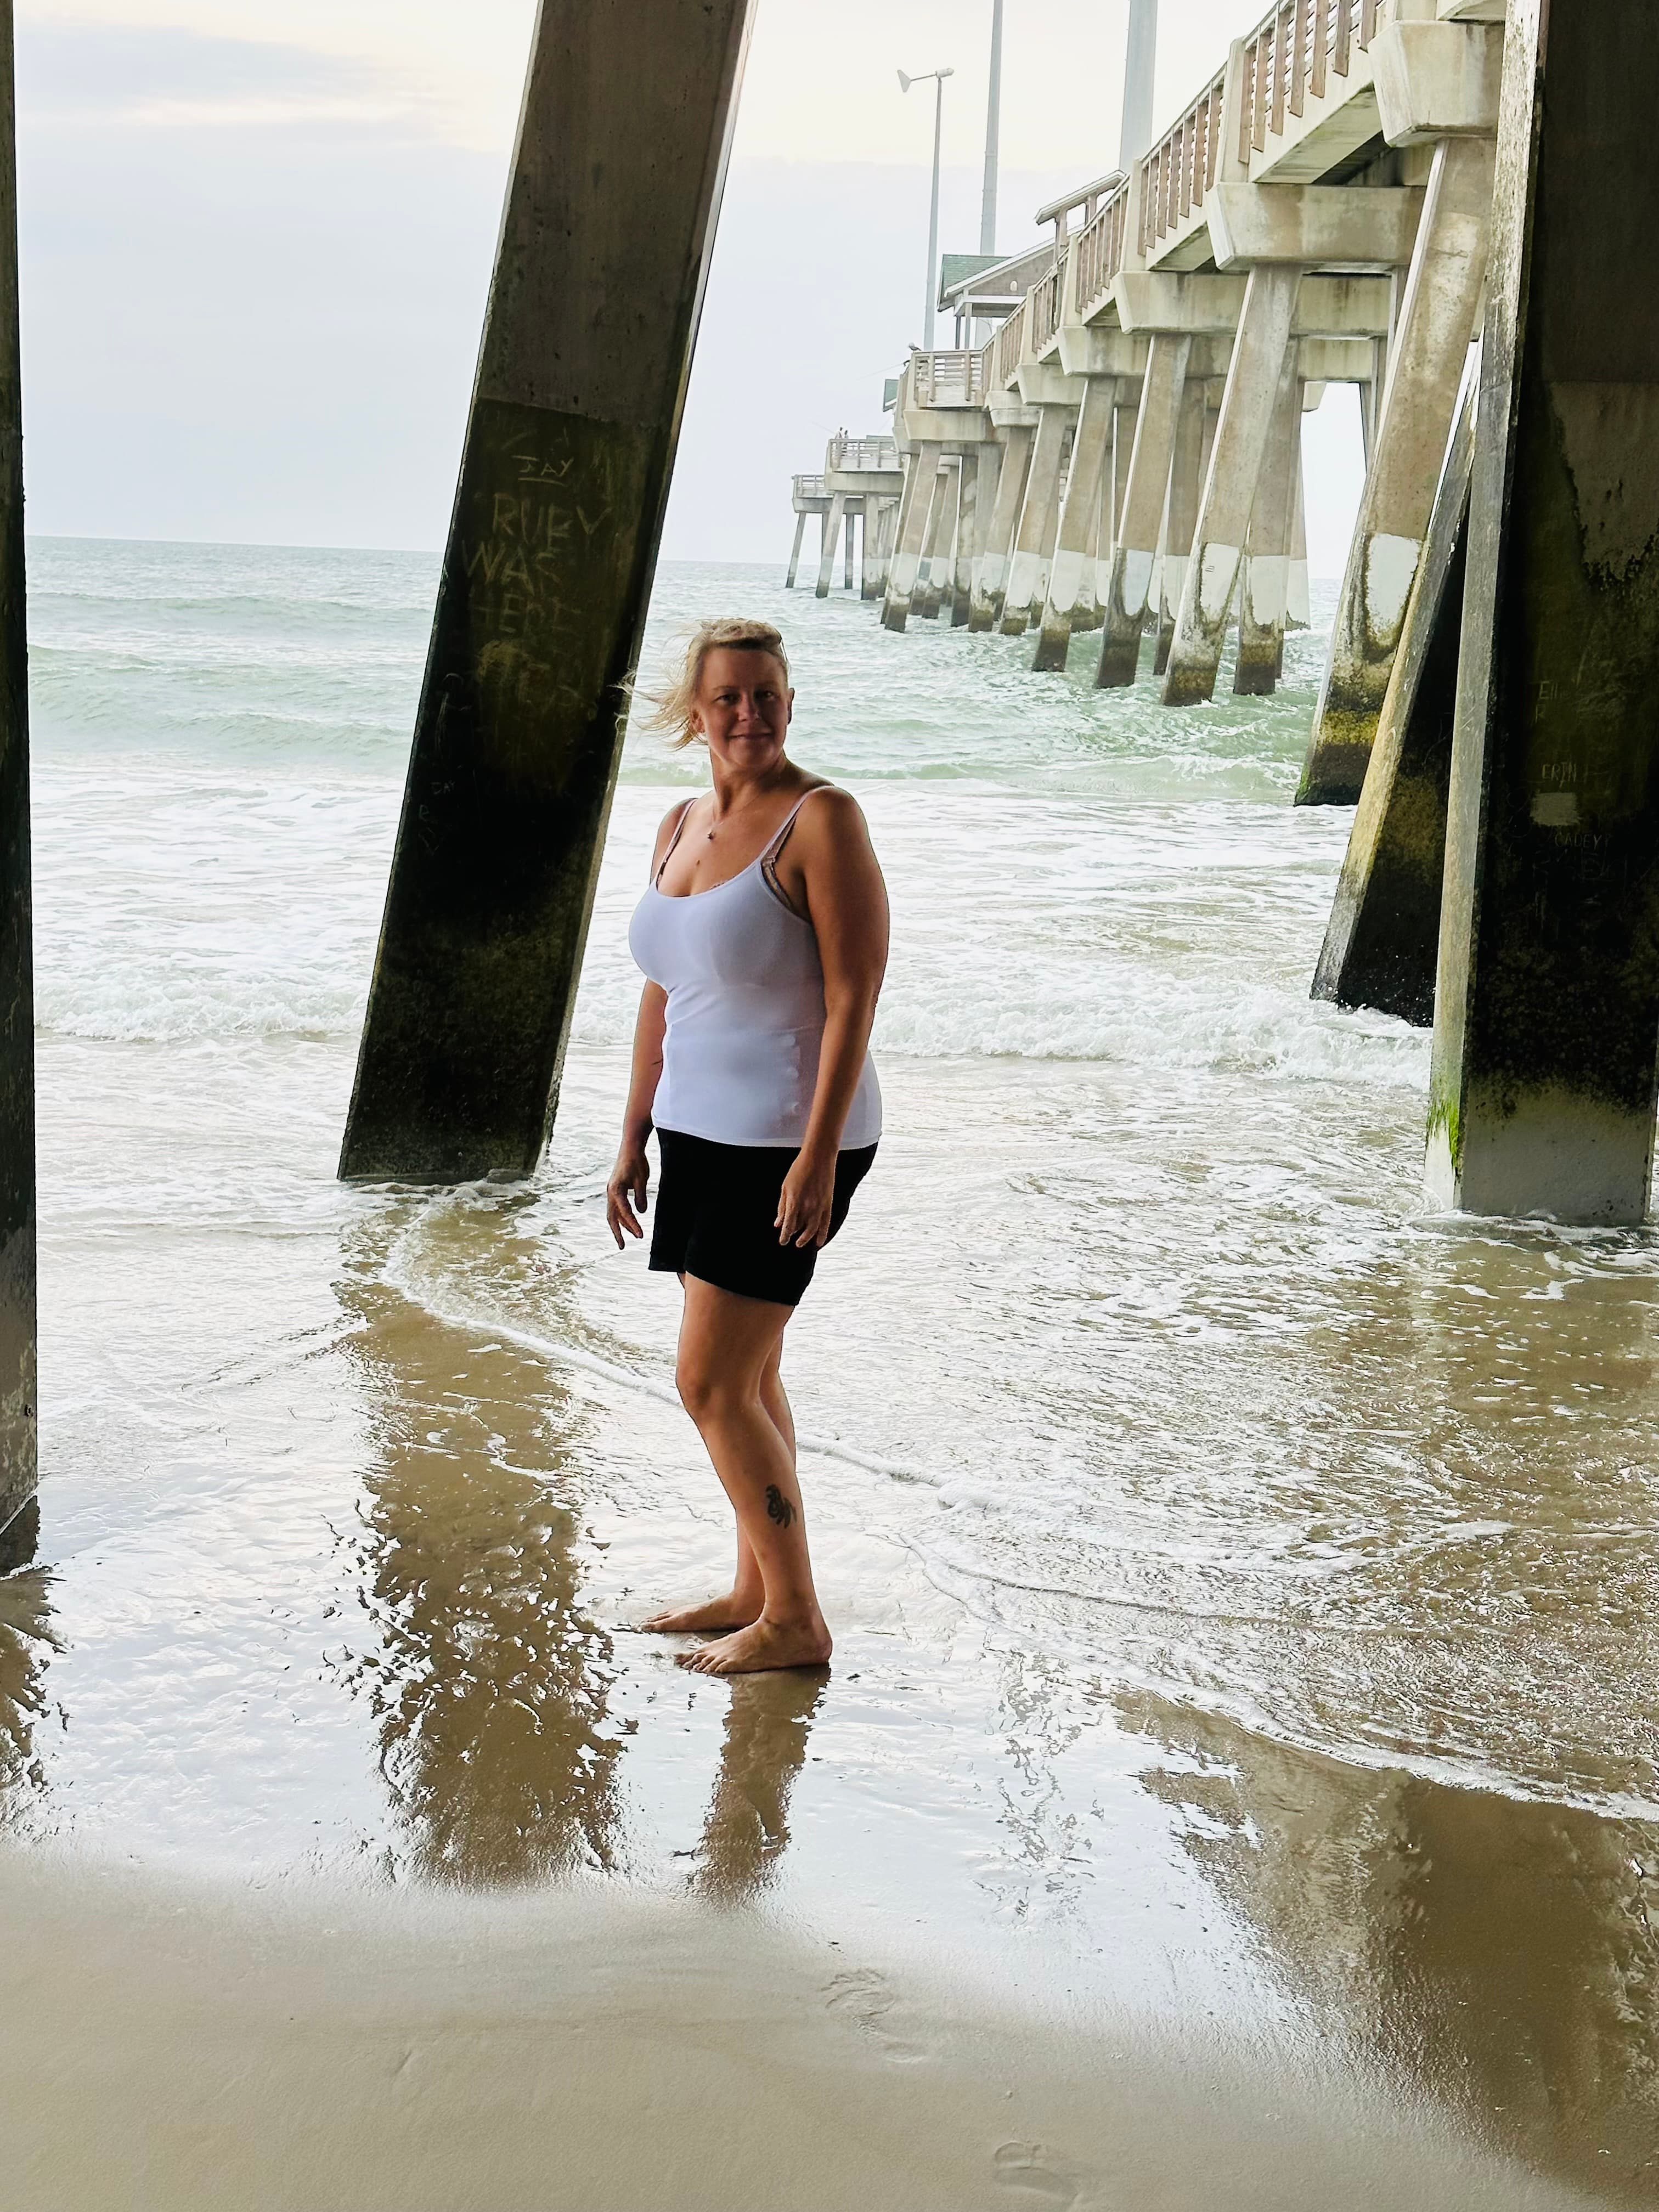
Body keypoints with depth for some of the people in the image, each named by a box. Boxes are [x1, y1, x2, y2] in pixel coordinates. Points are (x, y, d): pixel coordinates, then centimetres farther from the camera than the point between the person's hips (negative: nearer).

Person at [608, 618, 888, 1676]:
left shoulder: (822, 819, -13)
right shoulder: (681, 826, 11)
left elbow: (853, 998, -17)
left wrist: (818, 1155, -22)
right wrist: (634, 1140, 16)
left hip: (788, 1142, -8)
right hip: (704, 1132, 8)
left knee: (711, 1384, -6)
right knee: (747, 1377, 15)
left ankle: (796, 1621, 5)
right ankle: (755, 1590, 27)